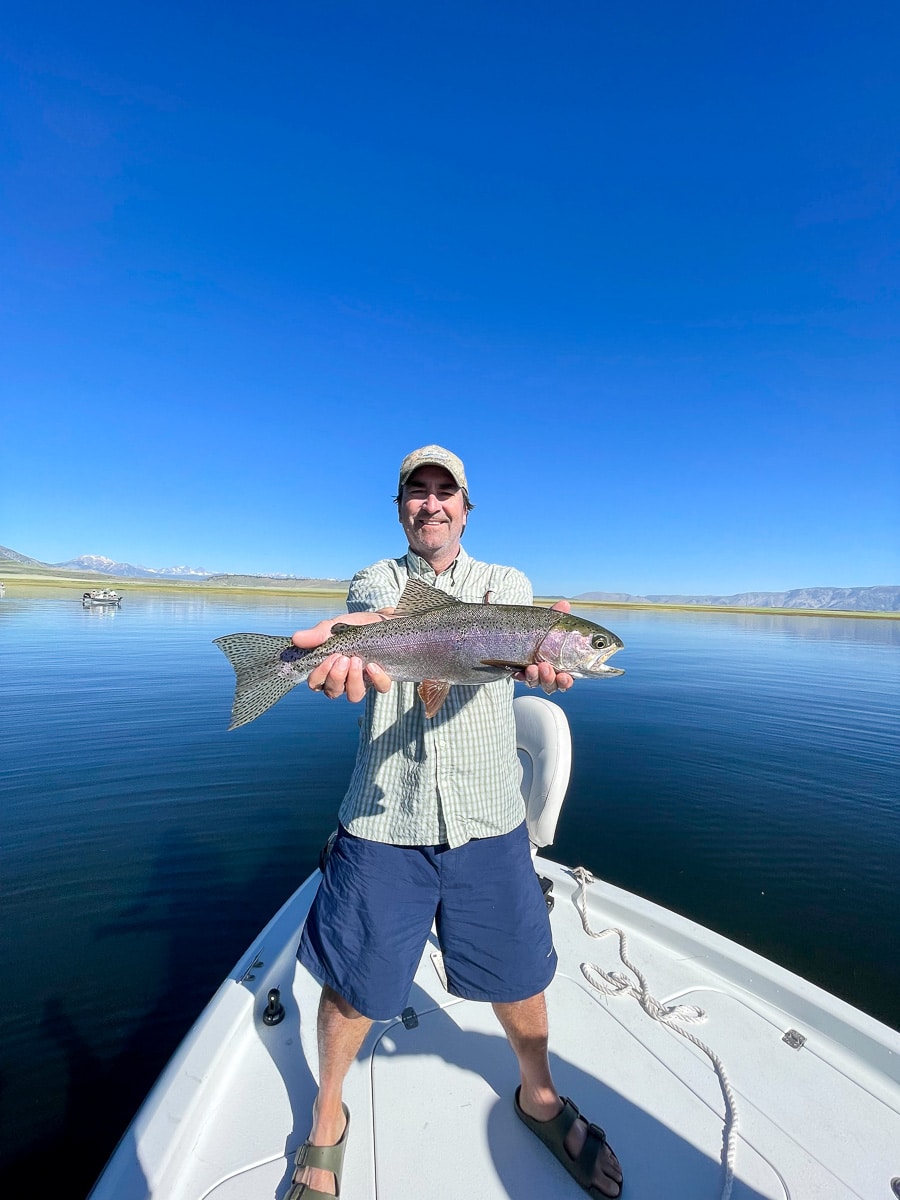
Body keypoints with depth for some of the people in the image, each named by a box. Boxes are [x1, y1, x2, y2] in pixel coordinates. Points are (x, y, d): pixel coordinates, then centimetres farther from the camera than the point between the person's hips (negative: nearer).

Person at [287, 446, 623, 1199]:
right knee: (354, 977, 12)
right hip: (384, 818, 0)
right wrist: (362, 638, -45)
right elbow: (398, 617, -20)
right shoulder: (374, 580, 5)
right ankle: (328, 1118, 42)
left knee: (519, 969, 15)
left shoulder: (507, 582, 7)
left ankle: (539, 1096, 47)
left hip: (486, 817, 1)